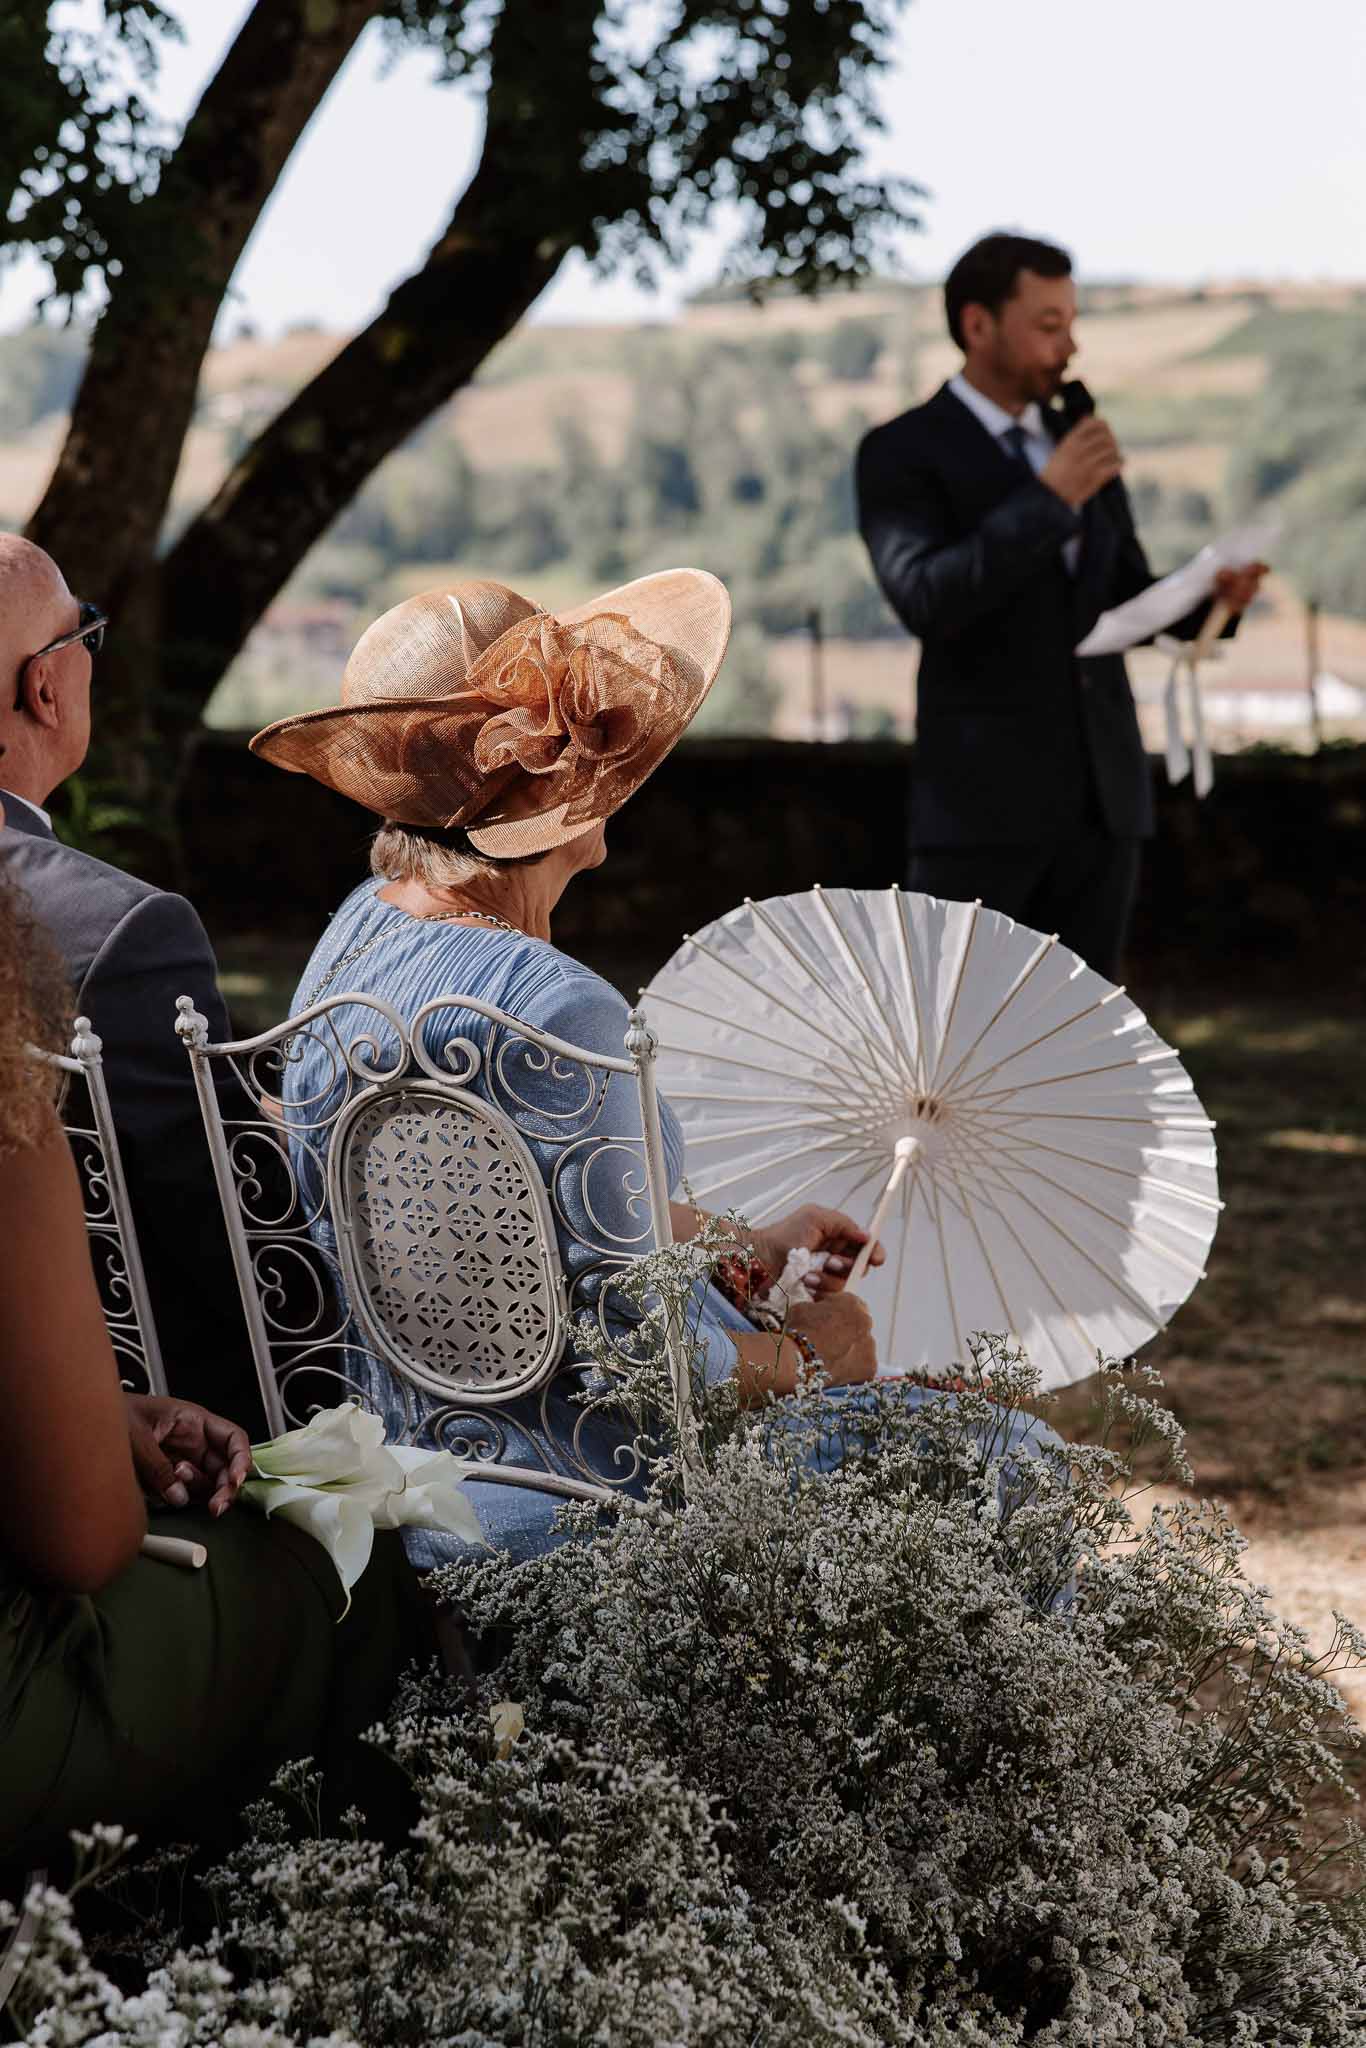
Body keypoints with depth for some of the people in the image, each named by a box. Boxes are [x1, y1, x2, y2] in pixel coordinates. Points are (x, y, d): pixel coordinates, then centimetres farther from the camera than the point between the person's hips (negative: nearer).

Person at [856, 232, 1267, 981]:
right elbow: (925, 601, -20)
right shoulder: (899, 455, -5)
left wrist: (1212, 595, -5)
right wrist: (1049, 498, -22)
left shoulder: (1074, 445, 15)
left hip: (1100, 787, 6)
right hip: (982, 792, -6)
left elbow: (1128, 601, 16)